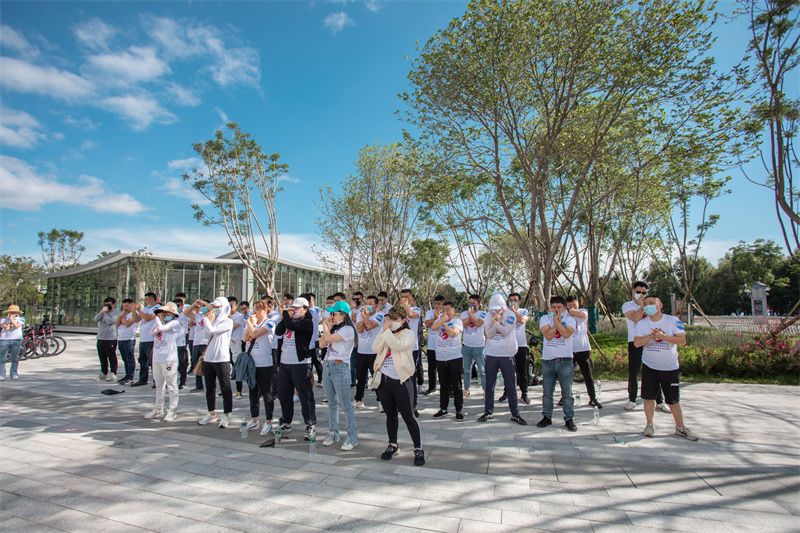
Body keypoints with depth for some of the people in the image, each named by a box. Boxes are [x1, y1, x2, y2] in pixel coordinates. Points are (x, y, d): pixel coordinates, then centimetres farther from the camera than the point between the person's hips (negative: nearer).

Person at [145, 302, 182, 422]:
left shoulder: (175, 323, -7)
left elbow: (161, 328, -22)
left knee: (171, 386, 0)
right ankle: (158, 409, 28)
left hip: (169, 359, -8)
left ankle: (172, 410, 8)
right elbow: (152, 333, 1)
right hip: (157, 358, 8)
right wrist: (158, 318, -2)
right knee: (159, 386, 17)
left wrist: (157, 319, -4)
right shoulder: (160, 322, 15)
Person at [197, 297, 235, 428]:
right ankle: (211, 414, 28)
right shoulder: (212, 320, 14)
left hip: (222, 360, -7)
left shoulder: (227, 322, -6)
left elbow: (211, 330, -18)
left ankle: (226, 415, 10)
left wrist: (207, 318, -4)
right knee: (209, 388, 15)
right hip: (208, 358, 7)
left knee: (225, 388, 0)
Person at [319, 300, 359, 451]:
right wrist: (327, 327, 5)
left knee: (345, 405, -3)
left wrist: (325, 326, -3)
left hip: (340, 367, -8)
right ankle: (333, 433, 26)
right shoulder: (334, 328, 15)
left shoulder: (348, 329, -11)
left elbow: (328, 338, -21)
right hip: (327, 366, 8)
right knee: (332, 403, 15)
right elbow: (322, 343, 8)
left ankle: (352, 437, 4)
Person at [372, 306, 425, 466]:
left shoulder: (408, 334, -4)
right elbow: (375, 348, -4)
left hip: (400, 381, -5)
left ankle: (418, 449, 10)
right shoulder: (386, 333, 12)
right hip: (385, 379, 5)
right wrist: (383, 330, -11)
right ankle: (393, 446, 30)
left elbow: (397, 345, -24)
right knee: (390, 415, 16)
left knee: (408, 417, -1)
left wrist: (387, 330, -19)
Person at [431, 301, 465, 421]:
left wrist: (444, 322, -8)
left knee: (457, 385, 1)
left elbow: (452, 333, -19)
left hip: (455, 358, -4)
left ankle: (459, 410, 11)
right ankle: (443, 408, 25)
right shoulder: (439, 320, 10)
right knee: (443, 386, 13)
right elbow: (433, 327, -12)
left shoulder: (457, 321, -2)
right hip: (440, 358, 4)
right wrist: (443, 319, -13)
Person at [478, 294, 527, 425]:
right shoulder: (488, 316, 5)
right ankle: (488, 411, 22)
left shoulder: (510, 315, -3)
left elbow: (506, 331, -16)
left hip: (506, 354, -3)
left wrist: (496, 322, -14)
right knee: (489, 385, 10)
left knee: (510, 385, 3)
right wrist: (496, 322, -17)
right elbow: (488, 334, -5)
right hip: (491, 354, 3)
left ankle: (515, 414, 14)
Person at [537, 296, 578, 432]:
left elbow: (566, 334, -16)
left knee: (567, 392, 3)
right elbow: (547, 335, -11)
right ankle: (547, 417, 20)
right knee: (547, 392, 7)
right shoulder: (545, 318, 6)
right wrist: (558, 322, -9)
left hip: (565, 361, -1)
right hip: (548, 360, 1)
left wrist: (557, 321, -13)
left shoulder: (570, 319, 3)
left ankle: (569, 419, 15)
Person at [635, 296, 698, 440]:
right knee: (648, 397, 3)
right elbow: (637, 343, -11)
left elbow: (682, 340, -14)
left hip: (670, 368, -1)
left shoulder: (673, 321, -4)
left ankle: (680, 428, 24)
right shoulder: (642, 323, 0)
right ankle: (649, 425, 18)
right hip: (649, 367, 1)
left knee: (674, 399, 7)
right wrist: (652, 335, -23)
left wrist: (664, 336, -26)